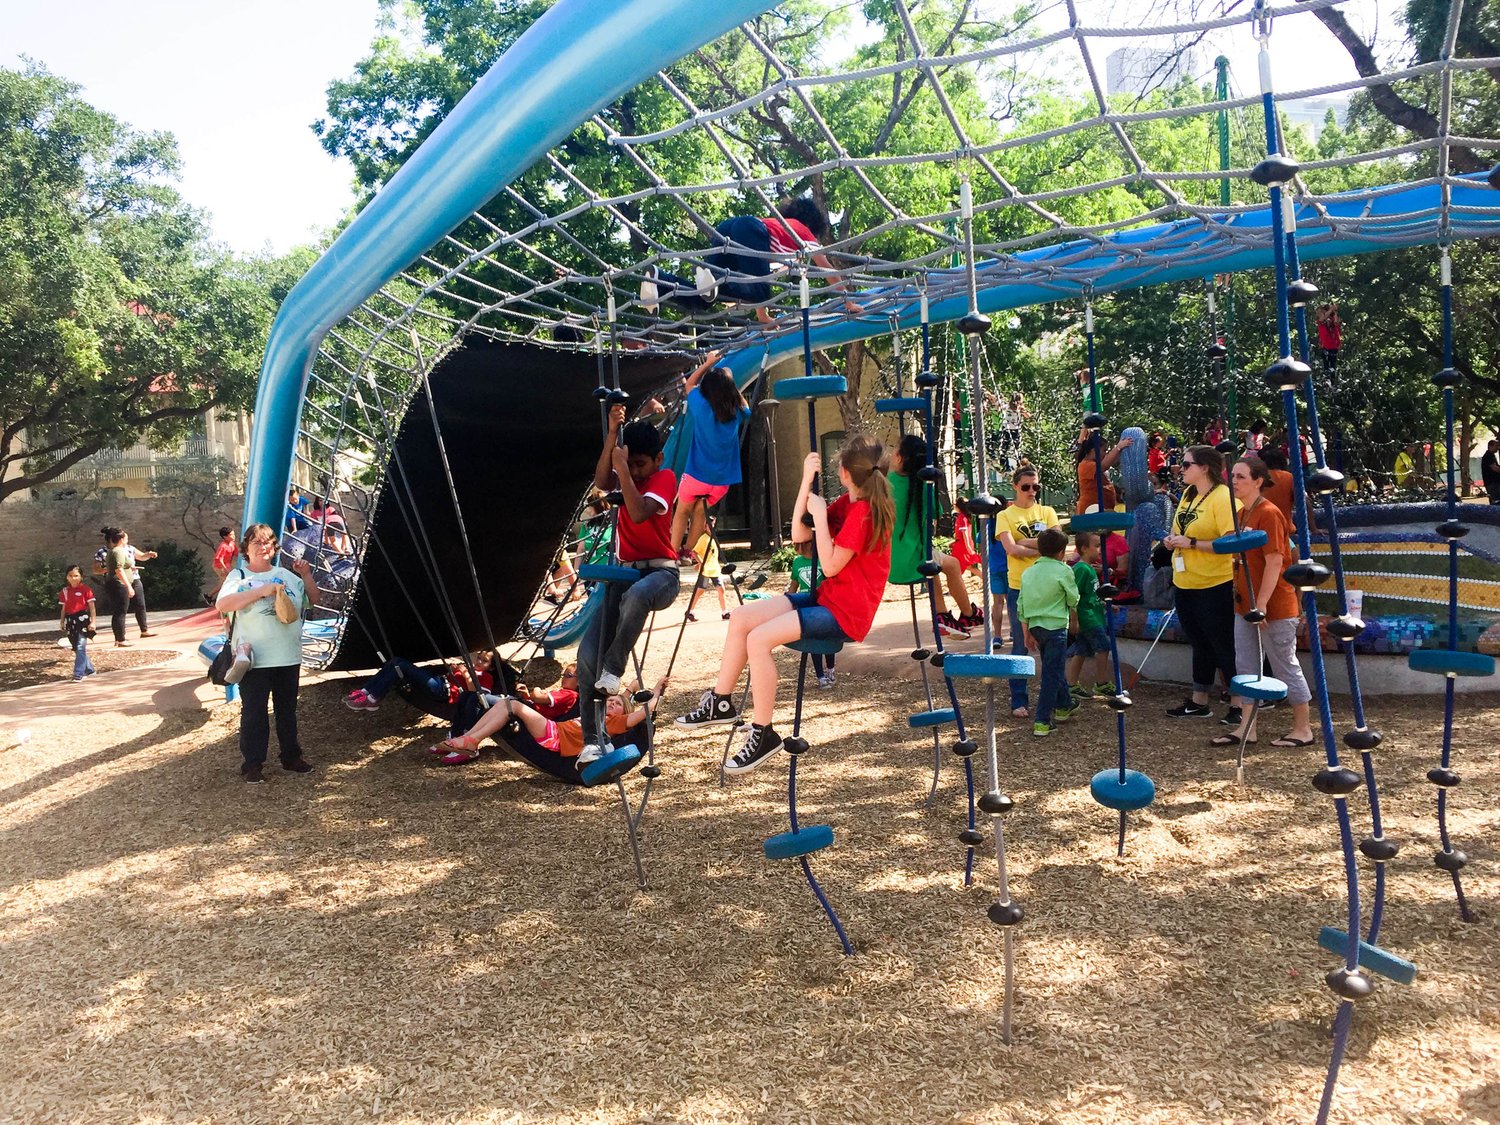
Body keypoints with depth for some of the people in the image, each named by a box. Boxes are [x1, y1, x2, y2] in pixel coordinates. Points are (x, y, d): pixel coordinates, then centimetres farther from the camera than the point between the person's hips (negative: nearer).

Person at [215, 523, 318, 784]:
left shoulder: (286, 575, 11)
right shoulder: (239, 576, -3)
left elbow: (313, 600, 18)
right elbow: (222, 605, -20)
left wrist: (306, 575, 2)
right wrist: (261, 591, -26)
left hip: (288, 657, 4)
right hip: (255, 660, -4)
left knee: (287, 710, 15)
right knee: (253, 712, 0)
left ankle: (291, 756, 27)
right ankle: (252, 764, 10)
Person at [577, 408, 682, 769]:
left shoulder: (665, 478, -4)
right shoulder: (624, 476, 12)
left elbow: (639, 513, -23)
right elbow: (601, 482, -13)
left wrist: (623, 469, -20)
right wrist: (612, 433, -20)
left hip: (660, 572, -5)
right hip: (623, 572, 5)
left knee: (636, 596, -44)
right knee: (588, 653, -11)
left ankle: (613, 669, -25)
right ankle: (593, 740, -5)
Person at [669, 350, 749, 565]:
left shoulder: (702, 407, -14)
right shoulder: (737, 412, -5)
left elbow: (689, 384, 7)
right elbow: (744, 404, 22)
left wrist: (708, 363, 13)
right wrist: (728, 384, 15)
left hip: (698, 473, -3)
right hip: (722, 478, 3)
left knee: (682, 510, 17)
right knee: (700, 511, 20)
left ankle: (674, 553, 17)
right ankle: (689, 553, 24)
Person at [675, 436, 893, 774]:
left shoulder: (864, 510, -19)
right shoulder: (848, 504, 9)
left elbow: (829, 566, -20)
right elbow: (798, 535, 8)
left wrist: (820, 514, -16)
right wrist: (807, 482, 0)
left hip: (846, 612, -10)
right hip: (827, 597, 10)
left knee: (759, 638, -25)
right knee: (741, 617, 2)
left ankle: (763, 733, -12)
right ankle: (720, 703, 12)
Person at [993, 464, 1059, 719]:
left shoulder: (1047, 512, 9)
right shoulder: (1005, 516, 2)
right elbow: (1011, 549, -12)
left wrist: (1025, 542, -11)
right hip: (1019, 587, -2)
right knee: (1020, 646, 3)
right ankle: (1019, 701, 11)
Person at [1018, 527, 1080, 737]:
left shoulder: (1028, 572, 7)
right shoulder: (1063, 571, -8)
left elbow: (1021, 607, 6)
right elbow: (1073, 600, 3)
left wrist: (1027, 634, 12)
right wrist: (1074, 620, 23)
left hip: (1035, 627, 6)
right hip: (1055, 626, -6)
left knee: (1054, 667, 24)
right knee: (1051, 674, -3)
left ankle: (1064, 706, 42)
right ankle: (1042, 723, -5)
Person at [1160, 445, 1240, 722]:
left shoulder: (1223, 497, -17)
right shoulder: (1188, 494, 8)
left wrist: (1191, 543, -24)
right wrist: (1173, 541, 2)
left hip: (1214, 587, -8)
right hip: (1185, 585, 8)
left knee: (1223, 647, 1)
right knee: (1200, 645, 17)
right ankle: (1198, 702, 27)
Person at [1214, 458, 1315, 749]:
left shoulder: (1269, 514, -15)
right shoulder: (1242, 513, 11)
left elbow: (1274, 562, -20)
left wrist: (1261, 604, -23)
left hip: (1273, 607, -9)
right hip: (1245, 605, 9)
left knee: (1285, 667, 2)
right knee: (1245, 667, 10)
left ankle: (1303, 729, 15)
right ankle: (1246, 728, 17)